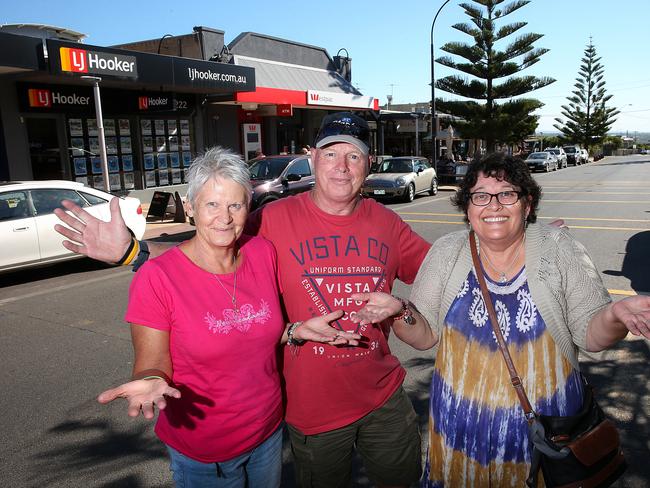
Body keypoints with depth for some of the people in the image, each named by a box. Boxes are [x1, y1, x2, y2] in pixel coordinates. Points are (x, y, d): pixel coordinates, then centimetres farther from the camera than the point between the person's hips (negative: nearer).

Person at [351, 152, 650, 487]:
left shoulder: (560, 249, -8)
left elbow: (589, 335, -6)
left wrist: (616, 315, -27)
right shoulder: (447, 252, -6)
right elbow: (426, 335, -2)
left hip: (545, 422, 0)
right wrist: (399, 312, -22)